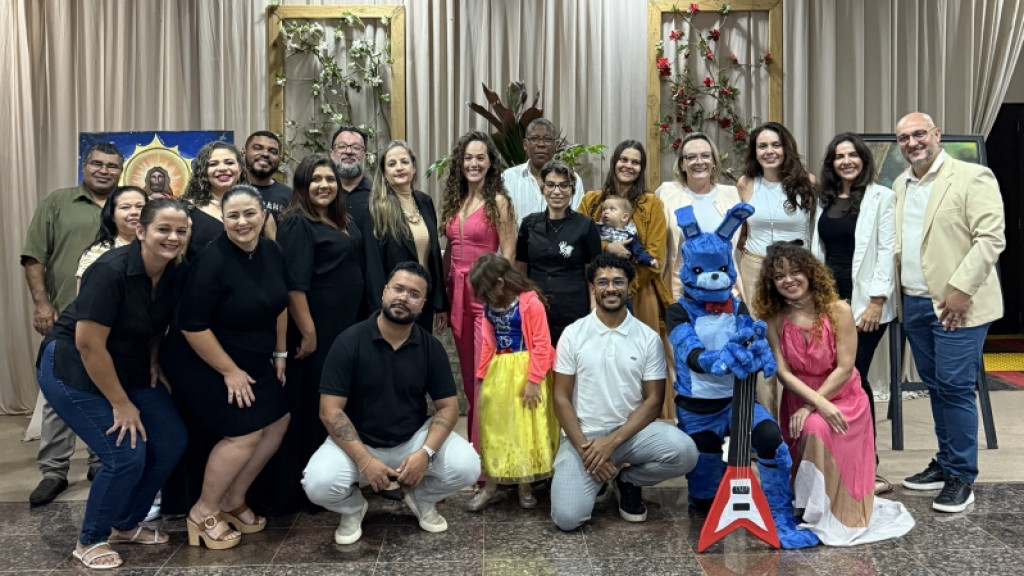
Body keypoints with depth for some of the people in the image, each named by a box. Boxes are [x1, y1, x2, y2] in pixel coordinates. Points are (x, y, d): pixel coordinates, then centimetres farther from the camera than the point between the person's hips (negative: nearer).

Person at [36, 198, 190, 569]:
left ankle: (126, 524, 24)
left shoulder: (174, 275, -7)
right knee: (127, 454, -14)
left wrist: (153, 362, -2)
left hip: (128, 368, 8)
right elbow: (88, 345, -26)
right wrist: (120, 404, -20)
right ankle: (90, 541, 11)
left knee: (171, 442, 2)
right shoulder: (111, 271, -28)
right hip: (72, 370, -7)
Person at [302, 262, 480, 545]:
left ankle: (422, 499, 13)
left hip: (414, 438, 2)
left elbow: (448, 406, -5)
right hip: (356, 442, -2)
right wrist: (365, 460, -24)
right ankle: (352, 507, 8)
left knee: (467, 466, -22)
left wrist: (425, 452, -22)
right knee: (318, 484, -30)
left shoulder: (431, 347, -6)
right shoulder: (350, 341, -14)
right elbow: (330, 411, -15)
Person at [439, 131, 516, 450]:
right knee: (468, 374, 15)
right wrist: (444, 293, 12)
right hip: (458, 292, 7)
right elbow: (450, 250, 14)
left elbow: (508, 255, -9)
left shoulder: (498, 202, -7)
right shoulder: (453, 200, 11)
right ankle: (472, 445, 29)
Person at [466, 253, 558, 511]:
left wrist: (533, 380, -18)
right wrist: (481, 376, 8)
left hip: (525, 372, -6)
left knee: (525, 428, 3)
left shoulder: (531, 303, -16)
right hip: (498, 373, 6)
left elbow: (542, 345, -16)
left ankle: (525, 487, 17)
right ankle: (490, 484, 20)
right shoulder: (490, 307, 5)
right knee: (494, 427, 9)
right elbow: (488, 344, 11)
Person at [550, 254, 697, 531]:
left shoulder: (648, 338, -1)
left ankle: (628, 481, 5)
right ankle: (595, 477, 15)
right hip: (583, 435, -1)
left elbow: (653, 401, -3)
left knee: (684, 452, -28)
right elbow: (561, 398, -2)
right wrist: (585, 448, -14)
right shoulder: (573, 334, -2)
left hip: (631, 431, 1)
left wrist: (612, 441, -16)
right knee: (568, 517, -21)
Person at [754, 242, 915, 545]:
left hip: (843, 397, -3)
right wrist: (817, 401, -25)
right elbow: (783, 371, -11)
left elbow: (844, 368, -16)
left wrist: (811, 407, -20)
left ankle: (826, 514, -12)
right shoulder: (774, 319, -7)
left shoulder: (838, 310, -14)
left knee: (817, 429, -28)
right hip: (798, 398, 3)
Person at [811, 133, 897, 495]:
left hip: (864, 302, -5)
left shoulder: (882, 197, -1)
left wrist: (876, 302, -14)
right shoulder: (825, 200, 15)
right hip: (829, 299, 5)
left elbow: (887, 251, -7)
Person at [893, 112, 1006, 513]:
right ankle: (945, 464, 25)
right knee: (936, 386, 14)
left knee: (955, 387, -5)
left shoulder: (972, 177, -7)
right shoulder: (900, 185, 13)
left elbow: (991, 238, -13)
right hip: (915, 302, 6)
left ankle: (961, 477, 7)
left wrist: (961, 289, -18)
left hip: (957, 304, -6)